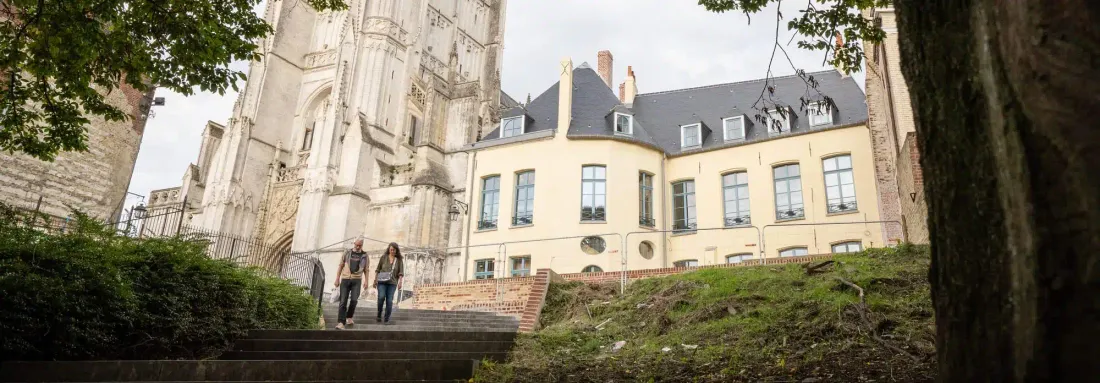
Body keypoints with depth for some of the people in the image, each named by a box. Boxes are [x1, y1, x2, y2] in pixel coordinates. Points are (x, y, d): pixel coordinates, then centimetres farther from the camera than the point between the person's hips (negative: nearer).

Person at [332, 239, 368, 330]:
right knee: (343, 301, -7)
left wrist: (366, 281, -4)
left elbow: (366, 270, 9)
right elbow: (340, 267, 9)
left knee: (354, 300, -14)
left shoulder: (365, 256, 7)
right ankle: (341, 323, -10)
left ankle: (349, 317, 11)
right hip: (345, 279, 0)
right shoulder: (347, 253, 6)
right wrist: (337, 279, 2)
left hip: (356, 280, 0)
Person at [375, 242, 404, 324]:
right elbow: (378, 269, 6)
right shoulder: (383, 257, 3)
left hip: (392, 283, 1)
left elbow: (401, 272, -1)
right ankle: (379, 316, -4)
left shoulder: (399, 260, 3)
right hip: (382, 282, -1)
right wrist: (375, 280, 2)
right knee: (381, 297, -21)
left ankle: (387, 319, 5)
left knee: (389, 301, -6)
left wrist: (400, 282, -15)